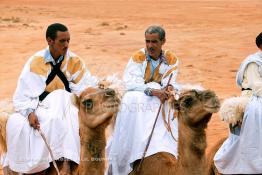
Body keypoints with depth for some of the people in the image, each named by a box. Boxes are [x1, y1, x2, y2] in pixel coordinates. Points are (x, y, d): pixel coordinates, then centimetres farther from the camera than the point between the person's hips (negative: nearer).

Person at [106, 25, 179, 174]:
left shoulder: (171, 59, 2)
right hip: (138, 99, -2)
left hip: (160, 98, 3)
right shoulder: (137, 57, -5)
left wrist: (170, 88, -35)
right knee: (131, 99, -34)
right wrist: (153, 91, -34)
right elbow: (131, 83, -19)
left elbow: (170, 82, -9)